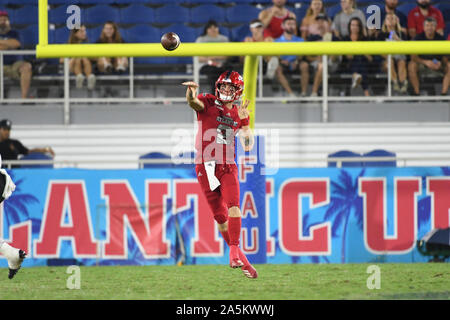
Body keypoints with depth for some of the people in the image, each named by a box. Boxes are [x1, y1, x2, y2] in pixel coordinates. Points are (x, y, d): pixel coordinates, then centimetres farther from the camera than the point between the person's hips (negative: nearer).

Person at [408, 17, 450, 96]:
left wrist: (441, 63, -25)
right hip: (422, 64, -1)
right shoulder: (418, 38, -5)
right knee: (412, 65, -33)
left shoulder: (440, 38, -2)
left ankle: (444, 92, -26)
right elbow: (413, 57, -12)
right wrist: (425, 62, -29)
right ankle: (416, 92, -29)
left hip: (437, 65, 1)